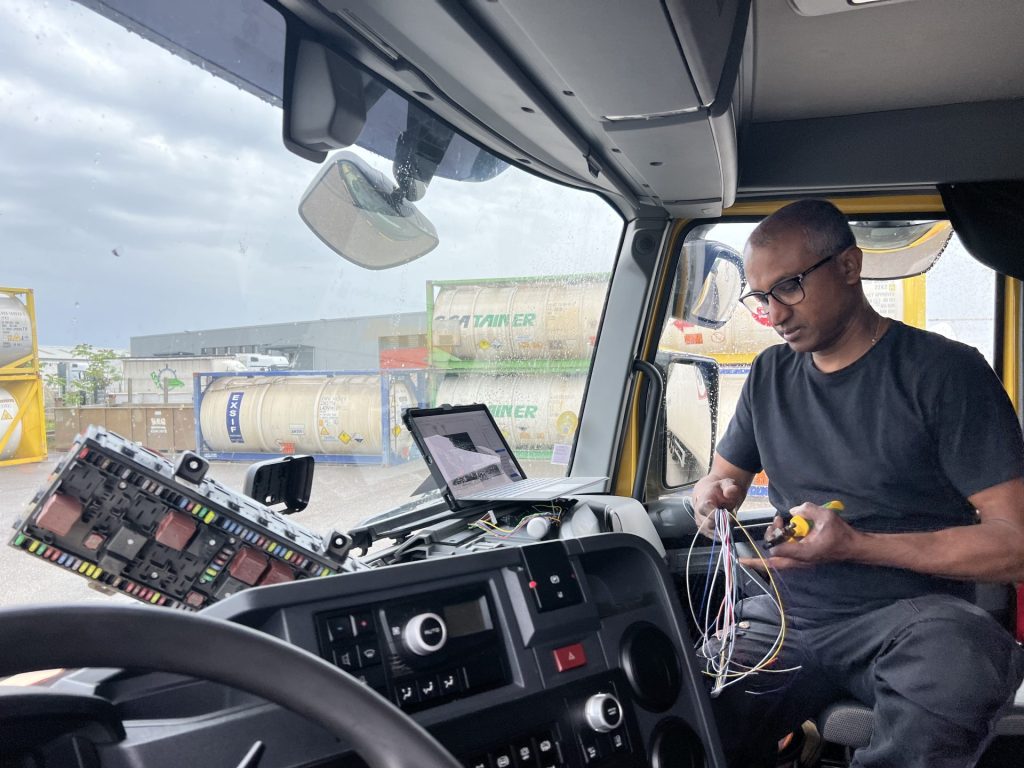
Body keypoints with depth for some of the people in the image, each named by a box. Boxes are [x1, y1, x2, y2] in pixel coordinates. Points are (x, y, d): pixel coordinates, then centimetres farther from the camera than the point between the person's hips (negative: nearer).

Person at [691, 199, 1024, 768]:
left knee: (956, 655, -36)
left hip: (913, 612, -2)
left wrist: (855, 545, -20)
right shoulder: (771, 374, 11)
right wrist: (715, 496, -6)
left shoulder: (945, 371, -5)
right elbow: (722, 479, 19)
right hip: (785, 615, 3)